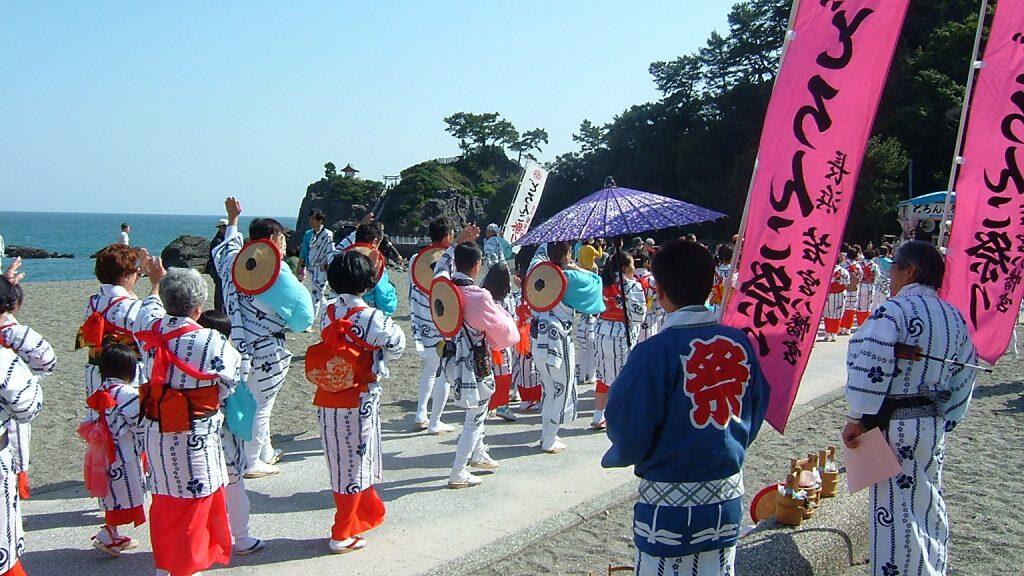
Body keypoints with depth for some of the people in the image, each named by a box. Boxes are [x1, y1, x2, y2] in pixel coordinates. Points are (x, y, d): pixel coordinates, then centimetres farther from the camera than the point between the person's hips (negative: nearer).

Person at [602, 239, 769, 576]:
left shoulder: (654, 352, -19)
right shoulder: (741, 340, -4)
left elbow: (629, 432, -15)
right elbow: (756, 414, 8)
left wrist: (619, 455, 7)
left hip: (671, 501, -5)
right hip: (728, 496, 5)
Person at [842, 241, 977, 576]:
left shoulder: (895, 310, -17)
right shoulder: (955, 318, 8)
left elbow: (868, 366, -26)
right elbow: (962, 382, 14)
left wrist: (856, 418, -18)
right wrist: (943, 422, 21)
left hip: (893, 427, -8)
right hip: (933, 427, 9)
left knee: (896, 511, -2)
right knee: (928, 504, 21)